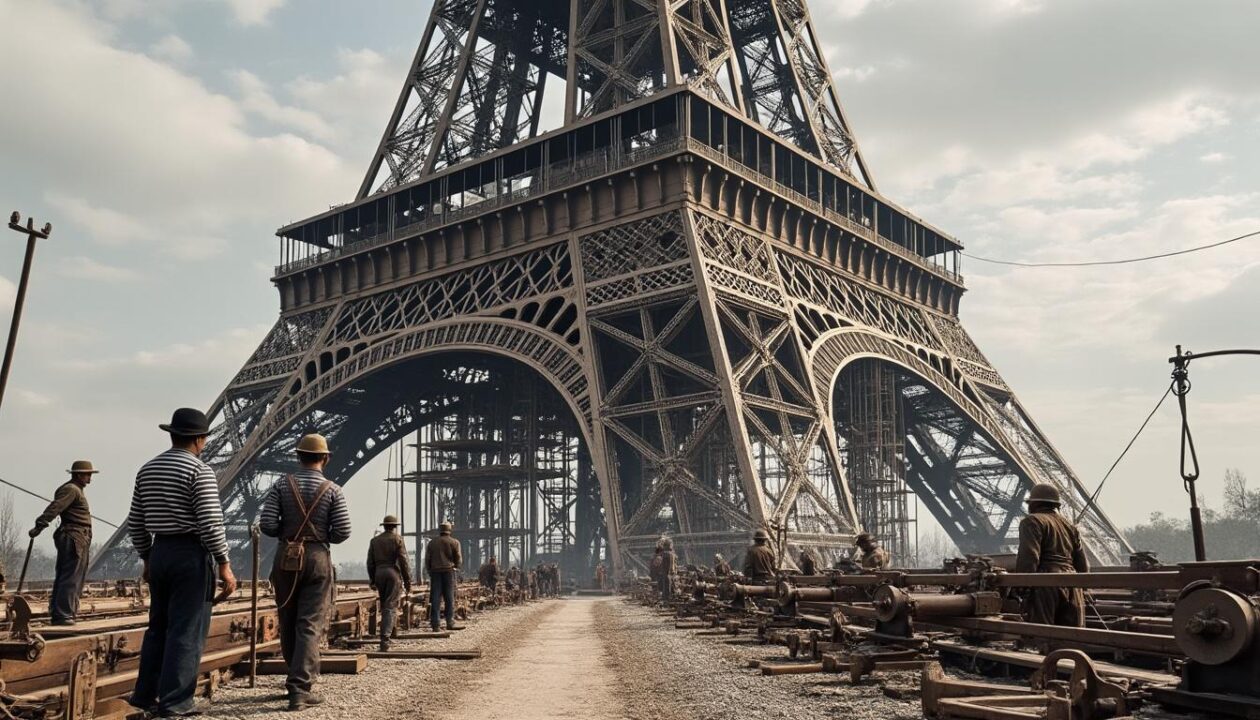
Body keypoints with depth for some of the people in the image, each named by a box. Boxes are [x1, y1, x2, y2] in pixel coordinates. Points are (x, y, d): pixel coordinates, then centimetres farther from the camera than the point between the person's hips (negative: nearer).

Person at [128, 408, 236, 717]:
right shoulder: (200, 470, -12)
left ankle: (146, 694, 22)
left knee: (159, 627, 18)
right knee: (187, 630, -1)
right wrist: (225, 566, -14)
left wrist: (147, 560, 22)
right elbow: (211, 523, -19)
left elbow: (135, 523, 13)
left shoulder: (148, 469, 9)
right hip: (192, 555, -7)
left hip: (160, 553, 7)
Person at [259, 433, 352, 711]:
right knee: (310, 625, -3)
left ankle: (299, 678, 29)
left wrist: (287, 531, 13)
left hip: (286, 558, 2)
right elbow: (343, 532, -8)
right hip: (317, 559, -2)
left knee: (288, 623, 16)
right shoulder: (333, 490, -3)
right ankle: (301, 688, -10)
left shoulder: (282, 485, 0)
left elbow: (267, 525, -7)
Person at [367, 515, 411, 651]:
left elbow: (370, 562, 12)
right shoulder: (397, 539, -1)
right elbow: (404, 562, -6)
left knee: (384, 605, 17)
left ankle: (386, 632, 18)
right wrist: (408, 582, -3)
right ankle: (385, 638, -16)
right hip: (394, 573, -4)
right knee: (390, 607, -6)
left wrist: (373, 581, 19)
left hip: (379, 574, 4)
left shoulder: (374, 540, 12)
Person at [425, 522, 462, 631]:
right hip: (449, 572, -2)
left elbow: (427, 559, 5)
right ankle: (450, 623, 0)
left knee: (435, 599, 0)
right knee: (449, 598, 3)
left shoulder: (432, 542, 9)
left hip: (435, 572, 2)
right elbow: (459, 560, 0)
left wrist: (430, 571, 15)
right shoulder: (454, 542, 2)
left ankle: (434, 624, -4)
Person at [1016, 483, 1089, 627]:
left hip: (1046, 585, -7)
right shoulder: (1070, 525, 24)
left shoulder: (1032, 521, 0)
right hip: (1073, 586, 7)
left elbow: (1028, 558, -13)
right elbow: (1083, 565, 21)